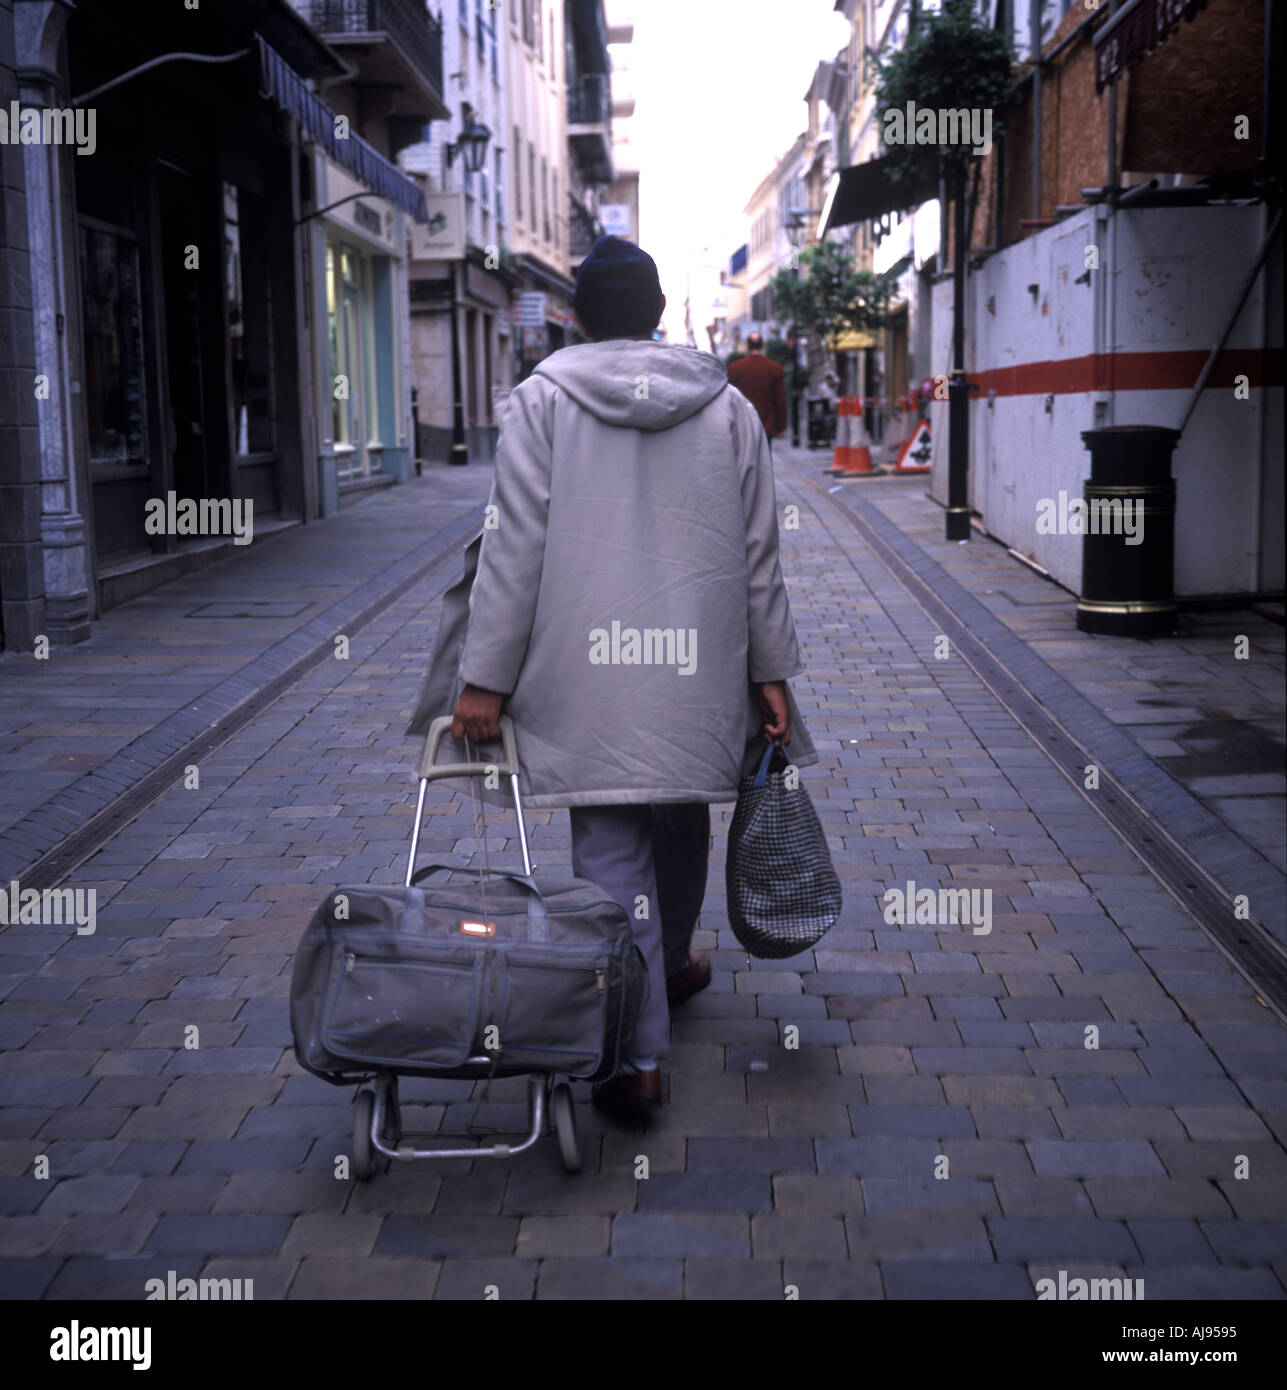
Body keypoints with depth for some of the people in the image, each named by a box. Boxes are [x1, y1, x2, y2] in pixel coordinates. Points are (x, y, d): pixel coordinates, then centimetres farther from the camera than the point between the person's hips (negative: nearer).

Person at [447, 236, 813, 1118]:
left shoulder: (544, 400, -2)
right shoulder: (728, 407, 6)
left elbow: (515, 548, -7)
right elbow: (759, 556, 7)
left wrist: (485, 678, -3)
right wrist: (773, 672, 13)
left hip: (587, 674, -2)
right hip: (698, 670, 3)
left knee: (610, 853, 1)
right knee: (682, 821, 22)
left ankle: (639, 1055, 0)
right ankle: (673, 964, 46)